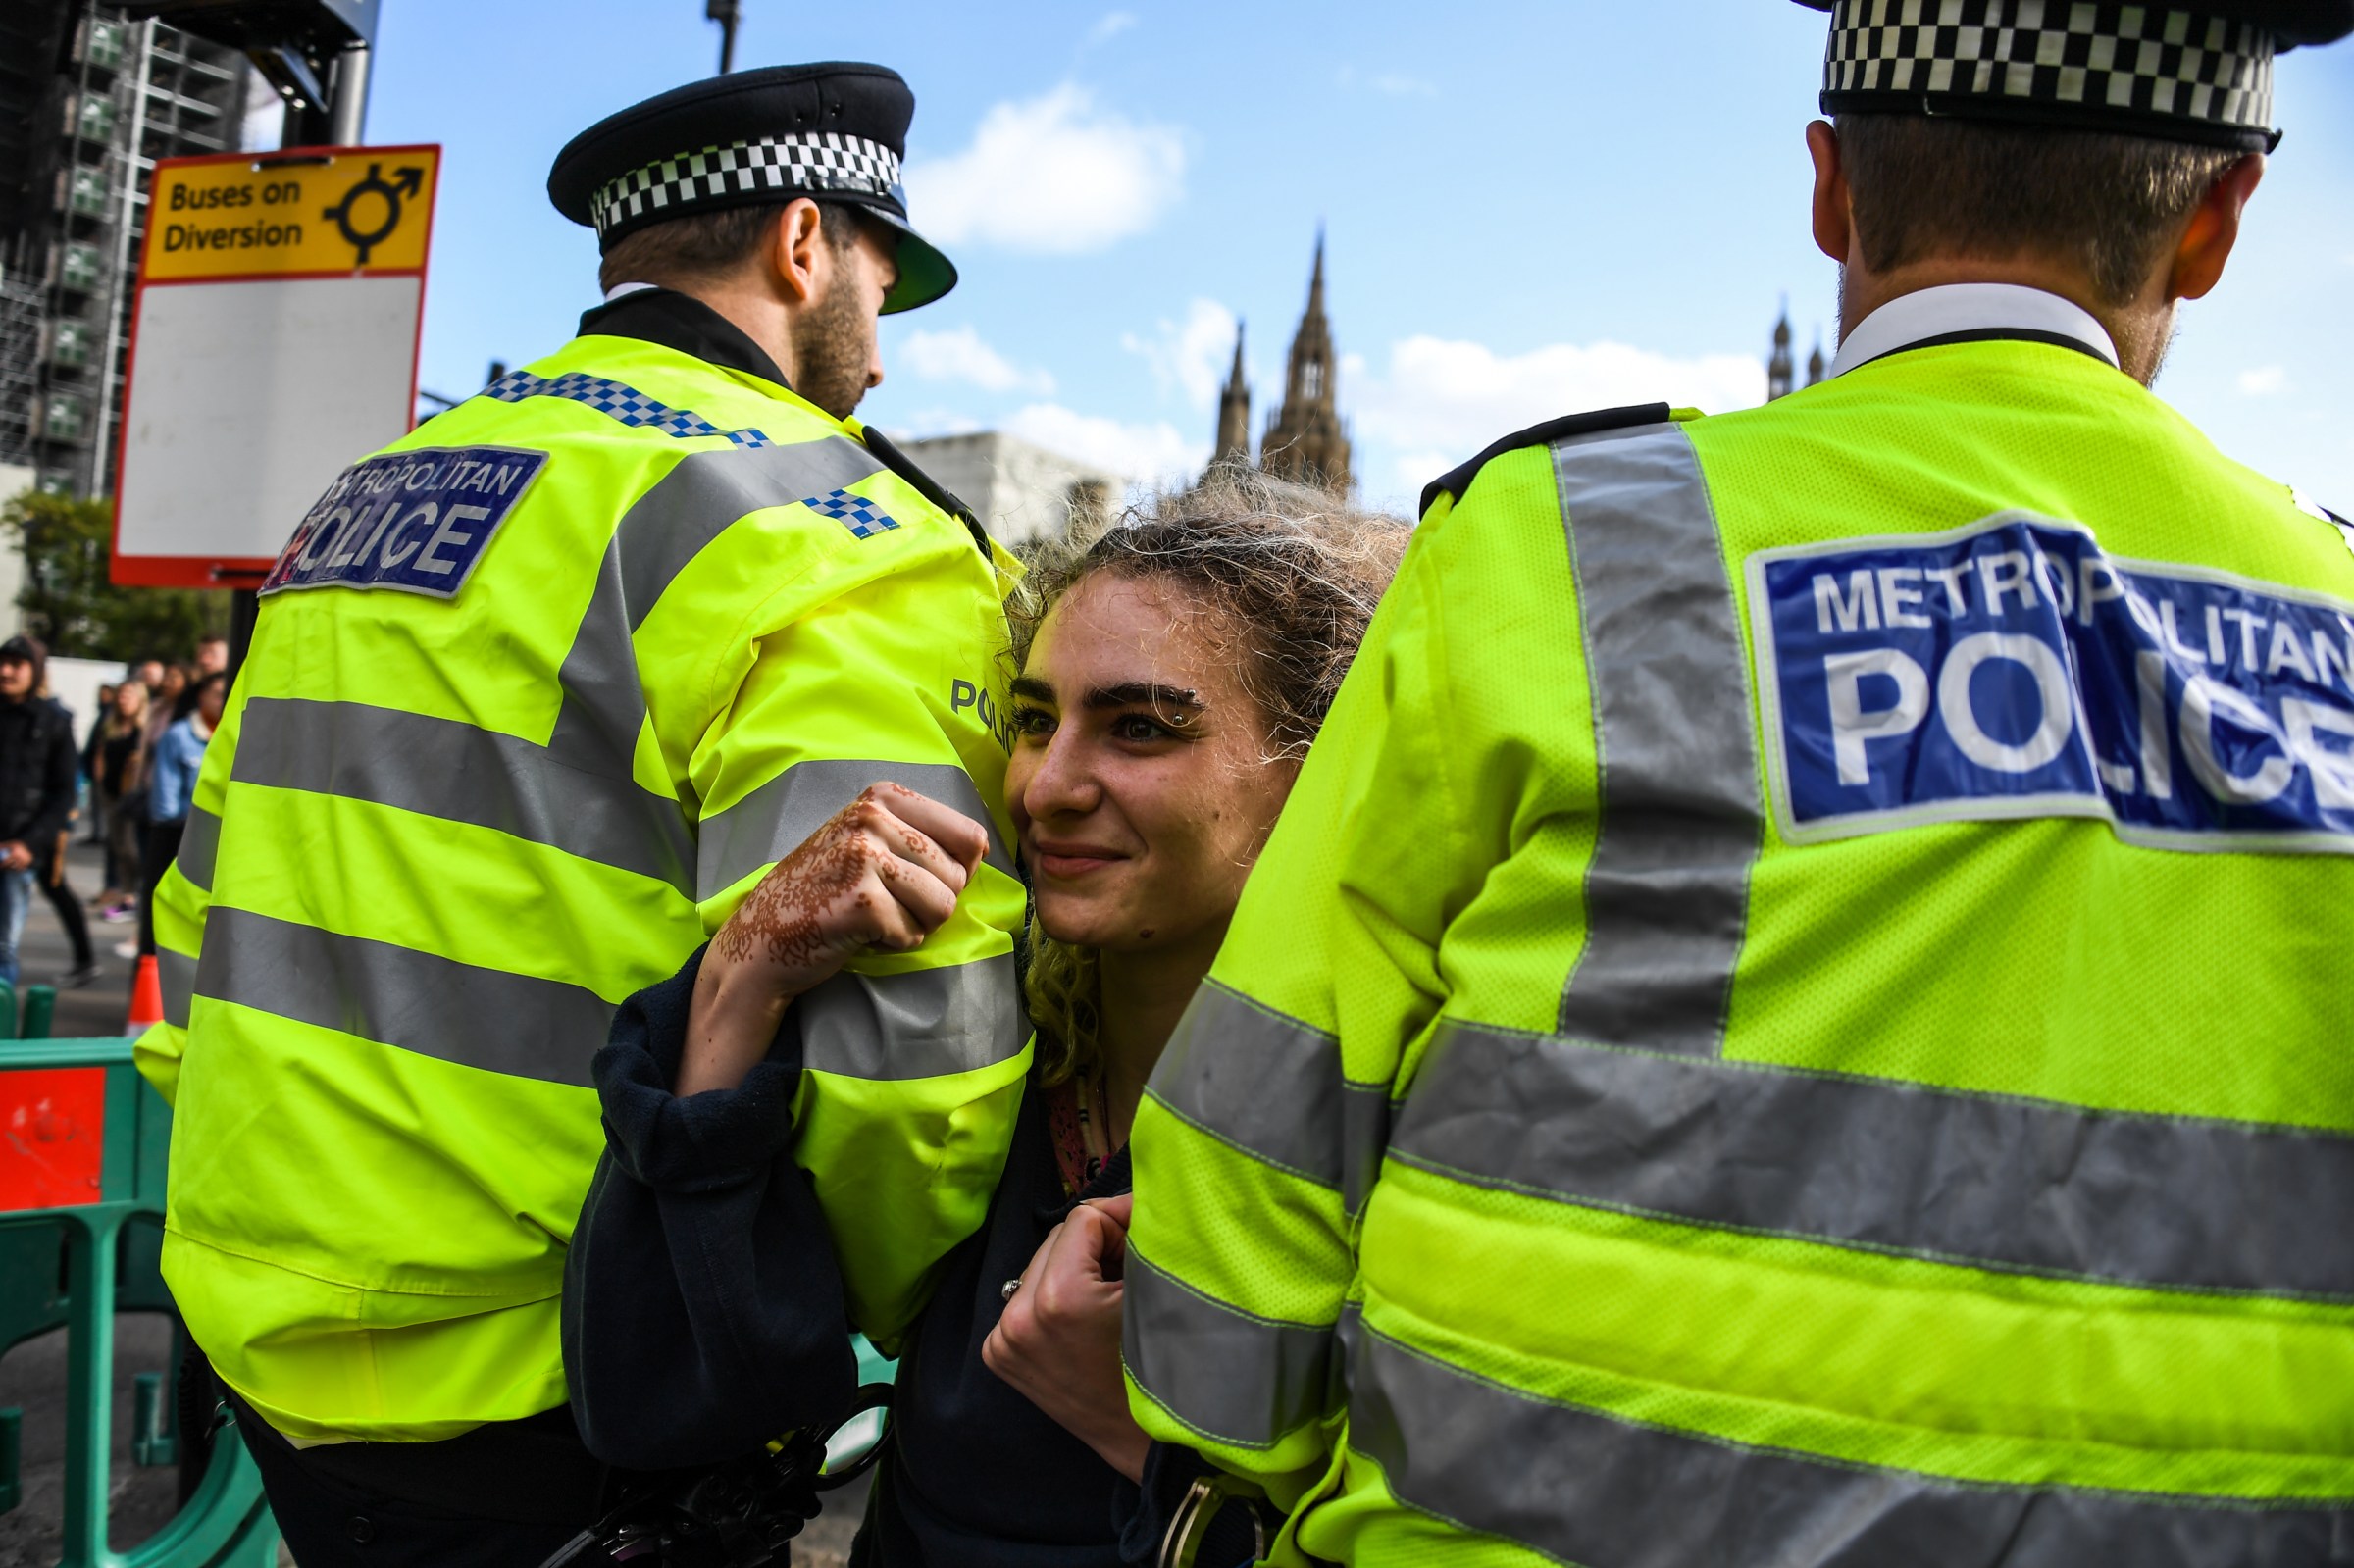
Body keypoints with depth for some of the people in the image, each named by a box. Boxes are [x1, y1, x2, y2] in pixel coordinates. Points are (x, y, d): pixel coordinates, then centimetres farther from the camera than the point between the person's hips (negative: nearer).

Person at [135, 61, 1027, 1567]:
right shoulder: (828, 532, -16)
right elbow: (903, 1038, -27)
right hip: (522, 1400, -7)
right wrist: (921, 1315, -7)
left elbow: (204, 923, 14)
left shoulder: (372, 490, 10)